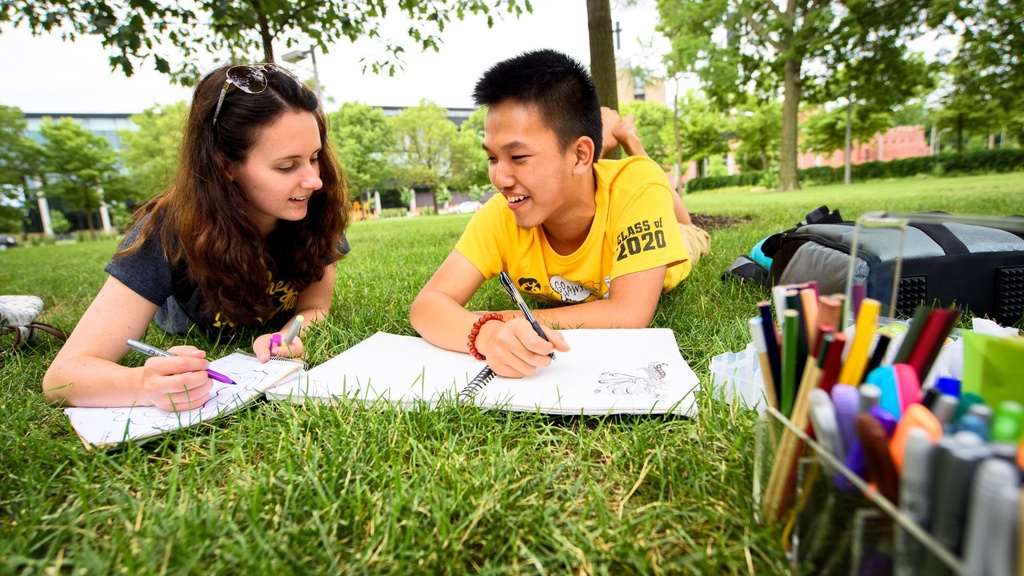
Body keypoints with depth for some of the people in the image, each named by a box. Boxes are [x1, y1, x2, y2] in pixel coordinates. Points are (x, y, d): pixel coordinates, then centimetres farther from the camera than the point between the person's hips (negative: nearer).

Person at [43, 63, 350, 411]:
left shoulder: (318, 209, -34)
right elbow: (62, 375, -41)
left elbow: (314, 307, -21)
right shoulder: (171, 231, -40)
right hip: (196, 341, -1)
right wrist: (149, 385, -63)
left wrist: (290, 336, -45)